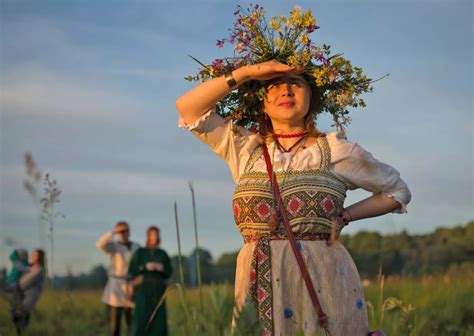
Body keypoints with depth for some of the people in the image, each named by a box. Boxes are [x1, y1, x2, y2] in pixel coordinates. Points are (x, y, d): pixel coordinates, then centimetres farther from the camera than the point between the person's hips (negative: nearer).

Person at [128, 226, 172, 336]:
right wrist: (145, 267, -17)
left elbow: (169, 273, 7)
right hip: (143, 289, -3)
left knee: (159, 319, -3)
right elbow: (132, 271, -3)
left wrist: (161, 268, -14)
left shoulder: (163, 254, 11)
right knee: (141, 319, -11)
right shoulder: (139, 252, 3)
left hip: (158, 290, 3)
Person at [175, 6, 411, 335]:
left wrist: (345, 216, 3)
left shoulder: (335, 149, 4)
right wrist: (246, 71, 0)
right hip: (260, 285, 2)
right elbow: (187, 107, 3)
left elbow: (398, 190, 15)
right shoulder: (244, 147, 10)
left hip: (323, 283, -1)